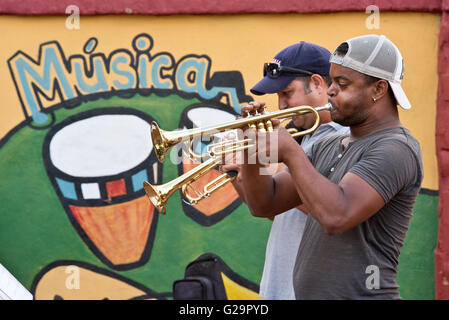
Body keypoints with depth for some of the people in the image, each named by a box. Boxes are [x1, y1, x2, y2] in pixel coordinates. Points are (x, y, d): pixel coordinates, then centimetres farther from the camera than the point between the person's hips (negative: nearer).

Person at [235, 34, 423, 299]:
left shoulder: (396, 148, -13)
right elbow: (264, 204, 13)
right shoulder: (328, 148, 14)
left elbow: (336, 217, -26)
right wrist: (252, 149, -2)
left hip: (361, 293, -8)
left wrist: (291, 152, -18)